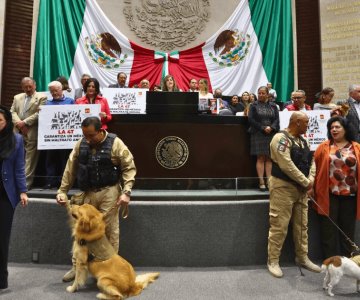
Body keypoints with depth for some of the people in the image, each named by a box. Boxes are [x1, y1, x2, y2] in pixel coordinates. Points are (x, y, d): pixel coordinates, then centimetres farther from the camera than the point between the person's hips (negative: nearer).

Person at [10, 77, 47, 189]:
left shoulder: (41, 97, 3)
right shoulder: (17, 97, 21)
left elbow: (39, 113, -8)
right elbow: (12, 112, 10)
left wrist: (25, 122, -12)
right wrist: (18, 124, -7)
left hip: (32, 133, -5)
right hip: (18, 132, 5)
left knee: (29, 160, -3)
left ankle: (26, 184, 1)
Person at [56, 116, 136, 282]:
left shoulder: (115, 143, -13)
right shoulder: (80, 144, 0)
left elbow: (129, 168, -10)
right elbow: (70, 168, 6)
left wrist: (126, 192, -17)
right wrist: (62, 191, 3)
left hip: (109, 192, -4)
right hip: (87, 192, 4)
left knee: (110, 230, 5)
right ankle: (77, 265, 30)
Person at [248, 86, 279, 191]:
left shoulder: (273, 106, 14)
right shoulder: (254, 105, 7)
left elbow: (277, 119, 4)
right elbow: (251, 120, -4)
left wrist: (271, 128, -15)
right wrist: (263, 128, -11)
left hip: (271, 134, 2)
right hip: (258, 134, -2)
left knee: (269, 158, 2)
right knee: (260, 158, -4)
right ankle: (261, 182, -3)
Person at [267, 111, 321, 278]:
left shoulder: (302, 140, 13)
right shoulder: (281, 138, -16)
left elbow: (311, 161, 13)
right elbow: (286, 165, -22)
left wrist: (310, 181, -5)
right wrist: (306, 182, -14)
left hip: (301, 188, 9)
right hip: (283, 187, -9)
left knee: (301, 225, 16)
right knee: (279, 226, -3)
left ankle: (302, 258, 31)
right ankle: (273, 261, 10)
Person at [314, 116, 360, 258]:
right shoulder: (324, 147, 0)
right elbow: (316, 167, -2)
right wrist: (313, 187, -8)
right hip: (329, 195, -1)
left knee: (347, 229, 13)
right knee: (329, 228, 6)